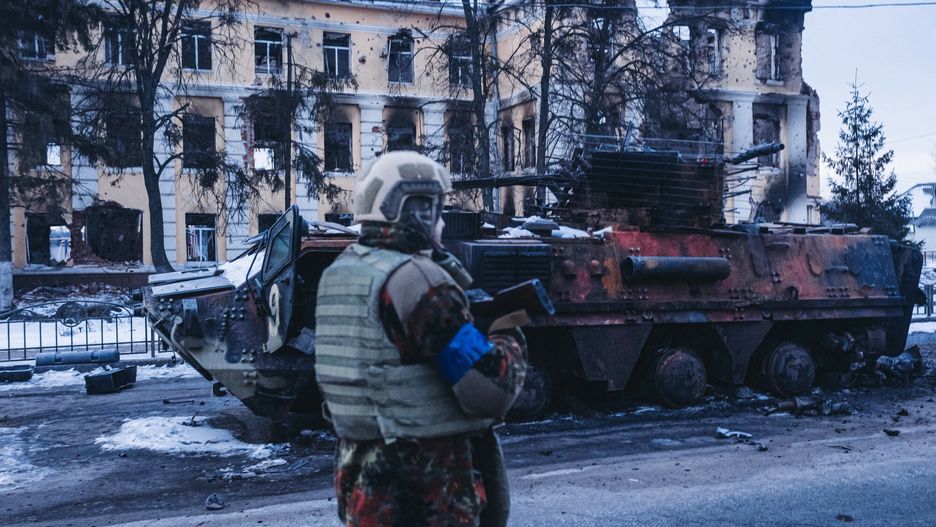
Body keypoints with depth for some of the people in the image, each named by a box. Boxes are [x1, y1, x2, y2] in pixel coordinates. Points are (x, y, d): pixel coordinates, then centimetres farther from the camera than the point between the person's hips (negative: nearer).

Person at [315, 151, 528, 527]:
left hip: (360, 471, 8)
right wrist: (508, 337, -2)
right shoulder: (417, 279, -19)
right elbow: (491, 392, -21)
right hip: (432, 479, -8)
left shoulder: (336, 275, 6)